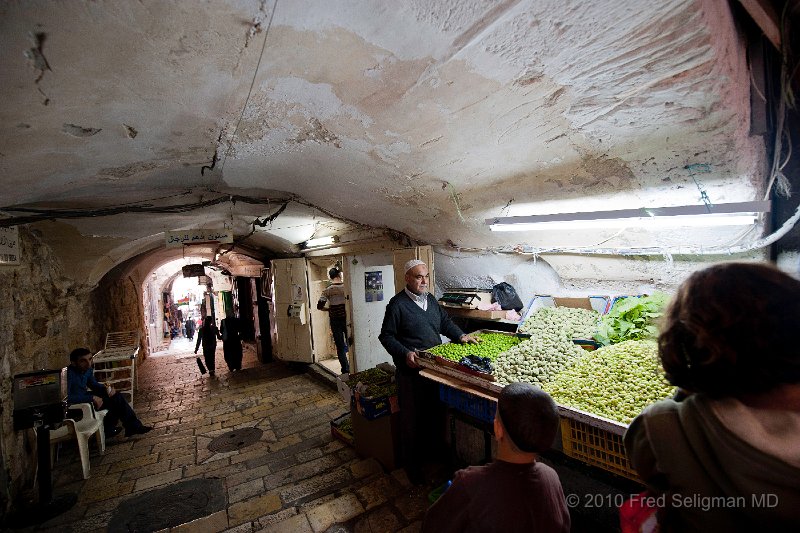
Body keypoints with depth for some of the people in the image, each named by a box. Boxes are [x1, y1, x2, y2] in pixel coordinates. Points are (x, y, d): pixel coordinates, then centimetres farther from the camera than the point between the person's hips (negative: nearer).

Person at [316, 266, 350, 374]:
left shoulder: (327, 291, -6)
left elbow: (319, 306, -10)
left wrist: (329, 309, 7)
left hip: (335, 320, 0)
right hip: (347, 319, 0)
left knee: (340, 346, 8)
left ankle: (345, 370, 11)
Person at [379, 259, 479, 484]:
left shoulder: (431, 300, 9)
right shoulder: (397, 303, -13)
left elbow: (445, 322, 19)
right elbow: (386, 336, -11)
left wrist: (460, 336, 4)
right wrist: (405, 353, -21)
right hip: (410, 370, -6)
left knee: (435, 412, 18)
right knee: (411, 417, 7)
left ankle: (432, 452, 39)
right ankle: (412, 464, 26)